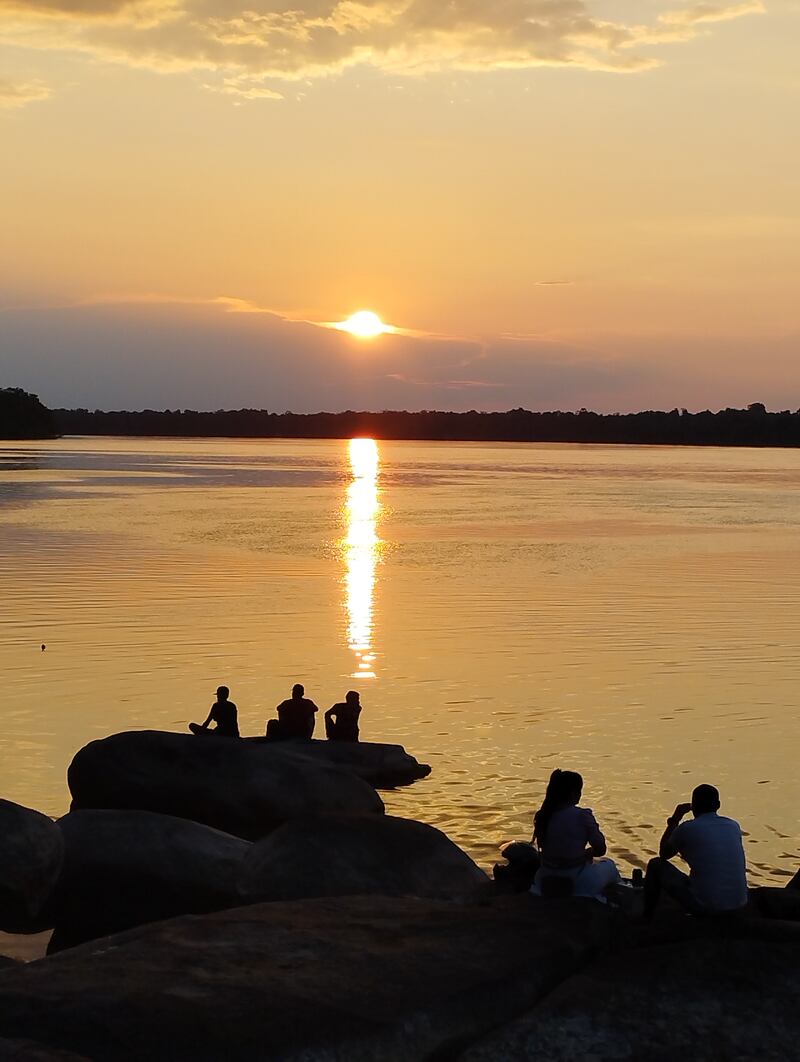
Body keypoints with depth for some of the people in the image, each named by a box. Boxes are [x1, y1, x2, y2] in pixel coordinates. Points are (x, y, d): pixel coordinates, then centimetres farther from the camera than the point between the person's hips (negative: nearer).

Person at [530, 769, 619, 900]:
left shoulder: (542, 816, -3)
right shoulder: (582, 816, -17)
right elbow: (600, 849, -9)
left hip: (547, 883, 5)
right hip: (578, 883, -5)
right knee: (609, 865, 25)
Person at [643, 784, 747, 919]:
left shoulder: (686, 829, -7)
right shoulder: (734, 827, 6)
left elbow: (663, 854, 14)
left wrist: (675, 820, 21)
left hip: (703, 906, -5)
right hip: (738, 906, 5)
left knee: (655, 865, 15)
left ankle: (646, 919, 26)